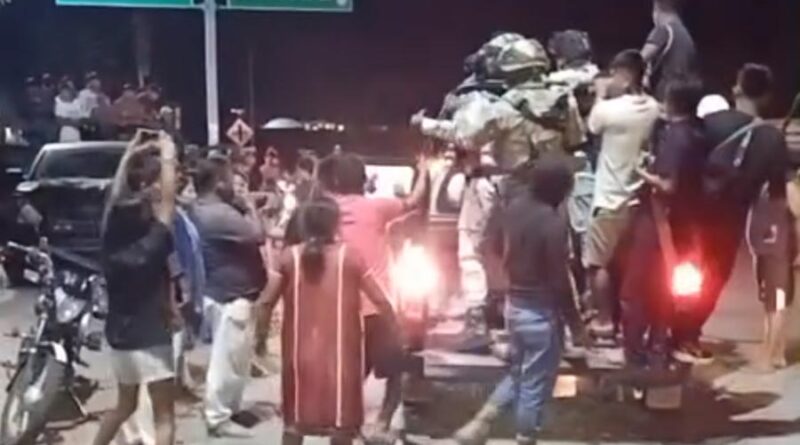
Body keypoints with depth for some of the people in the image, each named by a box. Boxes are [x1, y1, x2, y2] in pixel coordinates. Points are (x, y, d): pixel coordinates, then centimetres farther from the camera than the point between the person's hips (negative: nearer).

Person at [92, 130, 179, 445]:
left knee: (125, 406, 26)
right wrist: (167, 158, -2)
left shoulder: (111, 245, -4)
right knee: (164, 417, 0)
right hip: (150, 341, -6)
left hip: (119, 337, 6)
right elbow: (168, 201, -13)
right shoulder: (152, 247, -17)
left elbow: (115, 198, 6)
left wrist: (128, 156, 12)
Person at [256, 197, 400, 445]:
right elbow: (380, 301, -7)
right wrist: (395, 336, 4)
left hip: (301, 350, 2)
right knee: (341, 420, 9)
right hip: (339, 350, -2)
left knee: (295, 419, 16)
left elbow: (268, 302, -2)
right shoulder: (349, 256, -6)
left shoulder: (290, 257, -1)